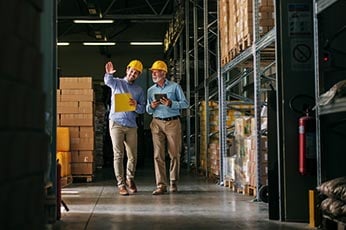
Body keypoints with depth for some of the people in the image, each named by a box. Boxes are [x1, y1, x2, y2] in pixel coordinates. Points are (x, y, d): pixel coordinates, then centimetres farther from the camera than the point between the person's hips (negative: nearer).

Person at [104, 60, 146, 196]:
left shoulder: (139, 90, 16)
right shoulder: (117, 82, 6)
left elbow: (143, 109, 11)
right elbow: (108, 81, -18)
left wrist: (136, 105, -12)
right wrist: (108, 74, -41)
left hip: (131, 125, 3)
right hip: (116, 123, -3)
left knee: (133, 156, 5)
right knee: (118, 154, -4)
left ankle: (130, 179, 27)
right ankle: (121, 184, 0)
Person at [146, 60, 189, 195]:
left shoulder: (175, 87, 4)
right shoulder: (151, 90, 14)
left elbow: (185, 103, 0)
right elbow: (148, 110, 17)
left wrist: (171, 104, -15)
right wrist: (151, 107, -6)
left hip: (173, 122, -2)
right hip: (157, 123, 2)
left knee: (174, 154, 1)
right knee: (158, 155, -6)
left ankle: (173, 182, 15)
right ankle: (161, 185, -6)